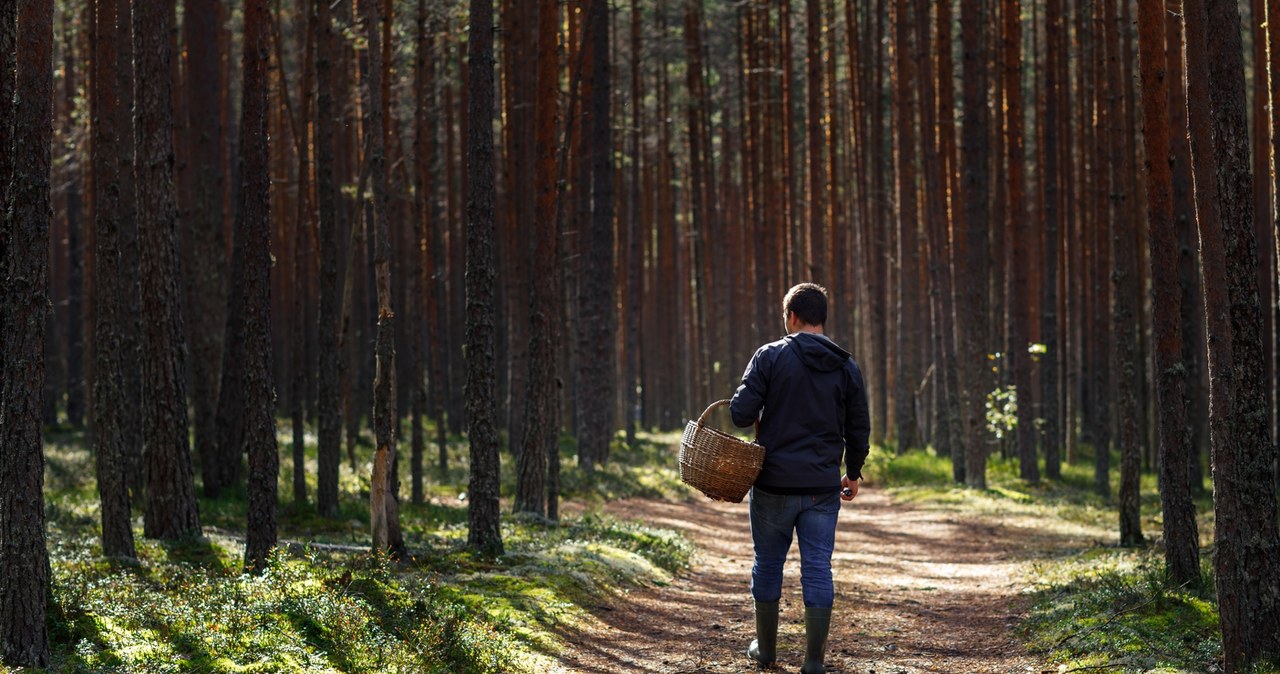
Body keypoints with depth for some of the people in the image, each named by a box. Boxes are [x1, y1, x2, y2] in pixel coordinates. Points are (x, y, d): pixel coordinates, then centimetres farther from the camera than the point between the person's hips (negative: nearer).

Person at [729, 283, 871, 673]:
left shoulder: (771, 356, -7)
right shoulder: (846, 367, 4)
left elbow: (741, 413, -12)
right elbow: (859, 431, 9)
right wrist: (853, 474, 23)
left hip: (774, 484, -2)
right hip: (823, 489, 2)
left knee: (768, 564, 12)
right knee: (818, 569, 3)